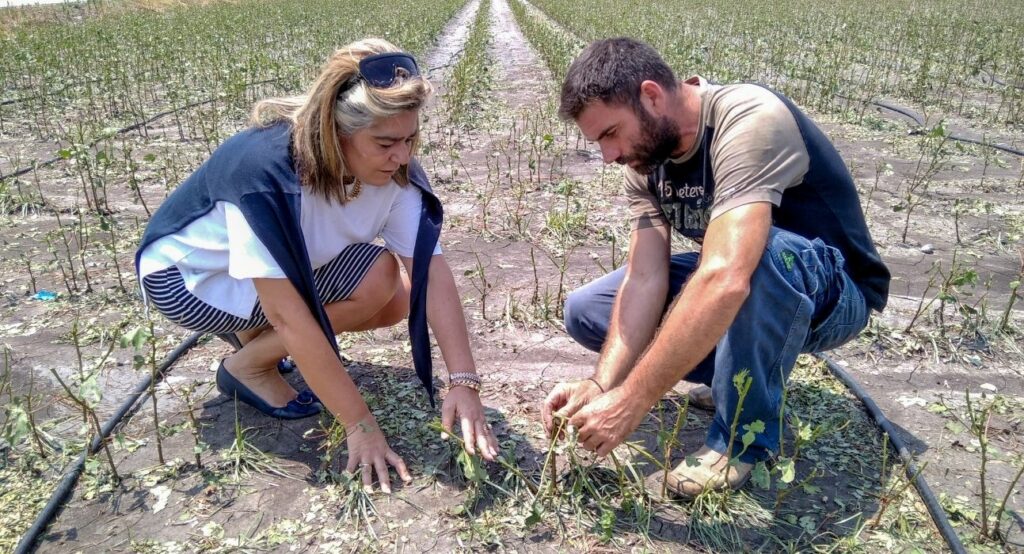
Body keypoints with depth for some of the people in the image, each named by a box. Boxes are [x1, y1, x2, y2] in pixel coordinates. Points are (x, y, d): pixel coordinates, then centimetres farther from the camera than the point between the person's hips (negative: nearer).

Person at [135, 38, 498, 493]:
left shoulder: (392, 168, -20)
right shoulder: (266, 170, -38)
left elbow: (432, 268, -24)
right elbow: (288, 315, -38)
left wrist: (463, 381, -34)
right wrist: (360, 424, -36)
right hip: (188, 273, -6)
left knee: (397, 302, -11)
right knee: (375, 278, -25)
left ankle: (257, 330, 7)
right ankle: (248, 367, -5)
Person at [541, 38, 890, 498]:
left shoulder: (750, 120, -32)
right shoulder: (646, 155, -9)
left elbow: (726, 281, -44)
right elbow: (645, 279, -16)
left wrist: (630, 403, -42)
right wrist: (602, 385, -29)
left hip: (833, 294, -6)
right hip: (734, 284, 7)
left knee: (764, 252, -41)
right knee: (585, 310, -3)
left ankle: (745, 435, -19)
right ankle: (739, 375, 6)